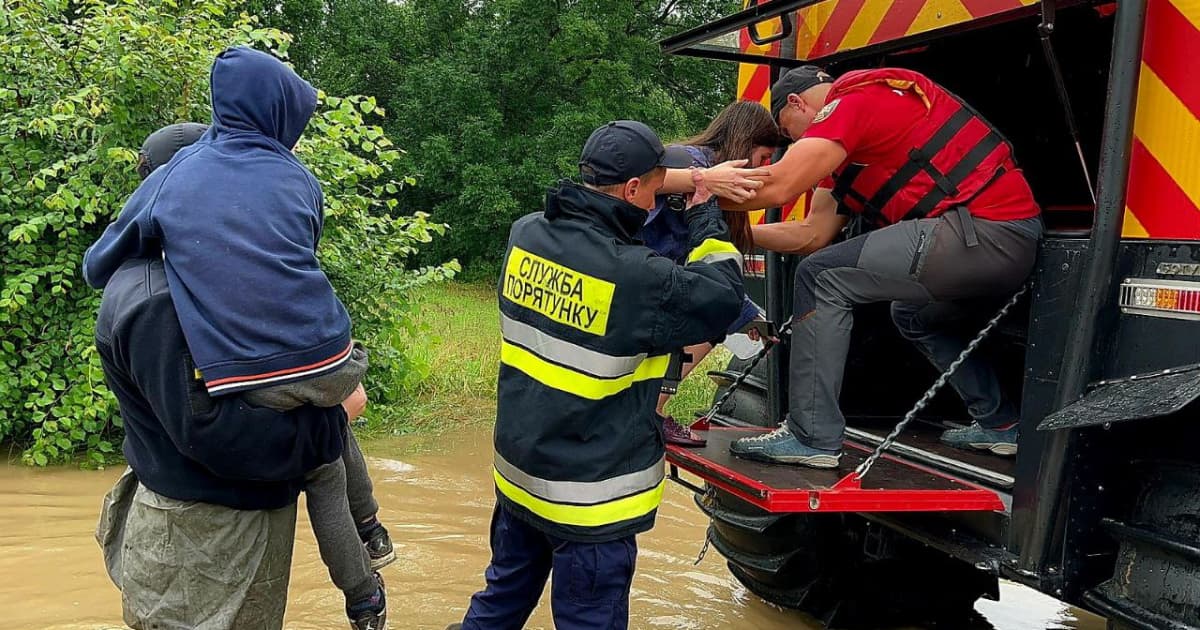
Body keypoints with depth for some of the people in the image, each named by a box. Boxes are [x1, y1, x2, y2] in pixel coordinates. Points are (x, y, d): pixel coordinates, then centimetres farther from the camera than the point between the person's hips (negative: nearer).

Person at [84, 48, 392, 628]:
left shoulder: (170, 178, 6)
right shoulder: (299, 181, 6)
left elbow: (98, 267, 15)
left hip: (246, 381, 0)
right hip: (325, 363, 0)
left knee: (322, 471, 24)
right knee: (327, 424, 36)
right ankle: (370, 534, 43)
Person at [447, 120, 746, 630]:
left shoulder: (525, 234, -5)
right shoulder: (636, 277, -26)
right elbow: (724, 296, -11)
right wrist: (705, 215, 2)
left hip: (518, 471, 7)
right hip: (590, 498, -7)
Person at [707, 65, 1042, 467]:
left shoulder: (853, 101, -6)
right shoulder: (846, 143, 25)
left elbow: (777, 187, -17)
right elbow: (813, 233, 20)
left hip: (982, 228, -11)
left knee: (821, 277, -10)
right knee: (914, 314, 34)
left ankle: (811, 437, -8)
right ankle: (999, 424, 34)